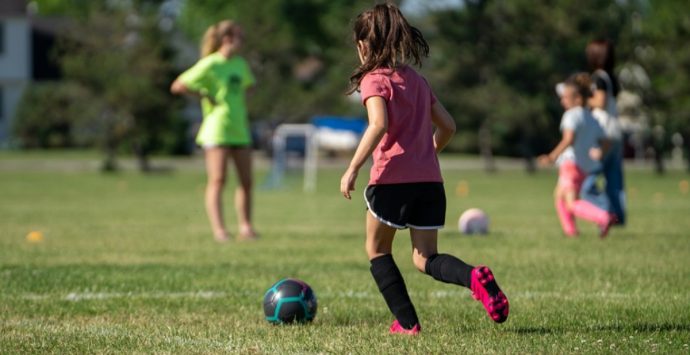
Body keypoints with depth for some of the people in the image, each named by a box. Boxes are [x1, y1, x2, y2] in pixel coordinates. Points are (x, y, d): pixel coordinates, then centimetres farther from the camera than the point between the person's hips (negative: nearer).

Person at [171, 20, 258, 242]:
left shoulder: (240, 64, 12)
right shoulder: (209, 65, -9)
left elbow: (248, 85, 34)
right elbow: (177, 86, -11)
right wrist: (205, 95, -12)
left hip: (240, 130, 7)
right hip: (217, 130, -7)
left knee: (246, 181, 6)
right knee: (218, 180, -13)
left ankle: (245, 227, 14)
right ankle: (219, 229, -18)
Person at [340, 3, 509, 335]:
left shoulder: (374, 80, -3)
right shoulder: (417, 80, 18)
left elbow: (378, 125, -20)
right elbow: (447, 126, 20)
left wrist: (352, 168, -19)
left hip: (392, 179, -6)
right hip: (430, 180, 6)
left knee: (377, 249, 16)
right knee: (425, 259, 10)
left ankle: (407, 322, 9)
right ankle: (475, 277, -21)